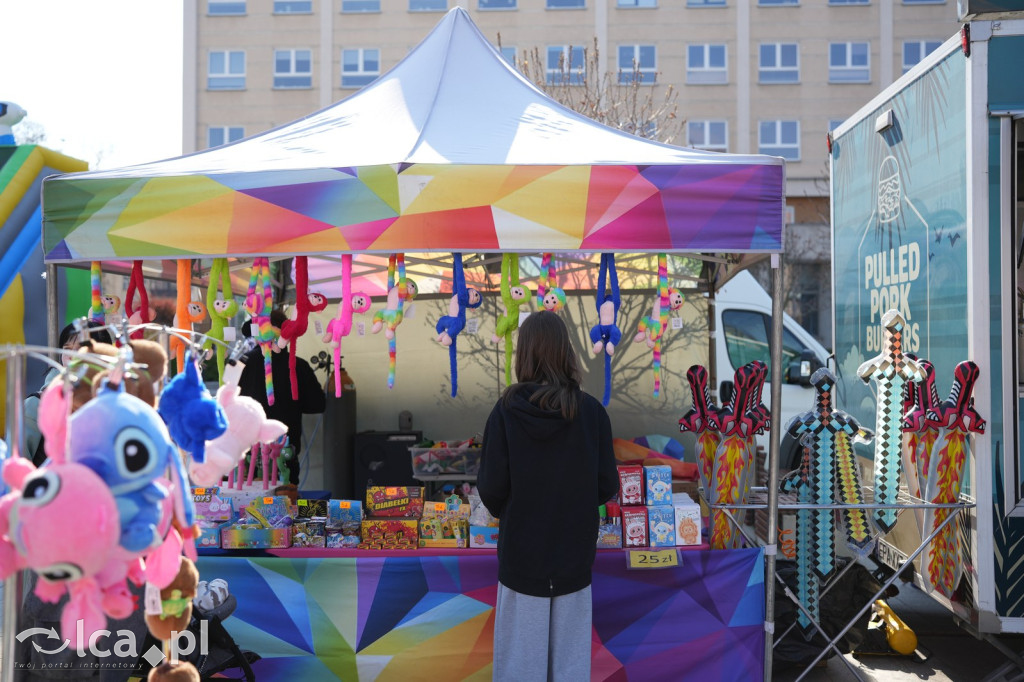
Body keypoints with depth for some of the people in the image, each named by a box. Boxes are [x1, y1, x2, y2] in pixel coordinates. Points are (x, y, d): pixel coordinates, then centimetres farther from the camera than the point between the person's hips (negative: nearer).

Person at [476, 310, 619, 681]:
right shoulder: (592, 412, -10)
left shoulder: (506, 412, -13)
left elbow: (491, 488, -11)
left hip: (521, 551, -1)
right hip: (574, 553, 1)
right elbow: (607, 486, -5)